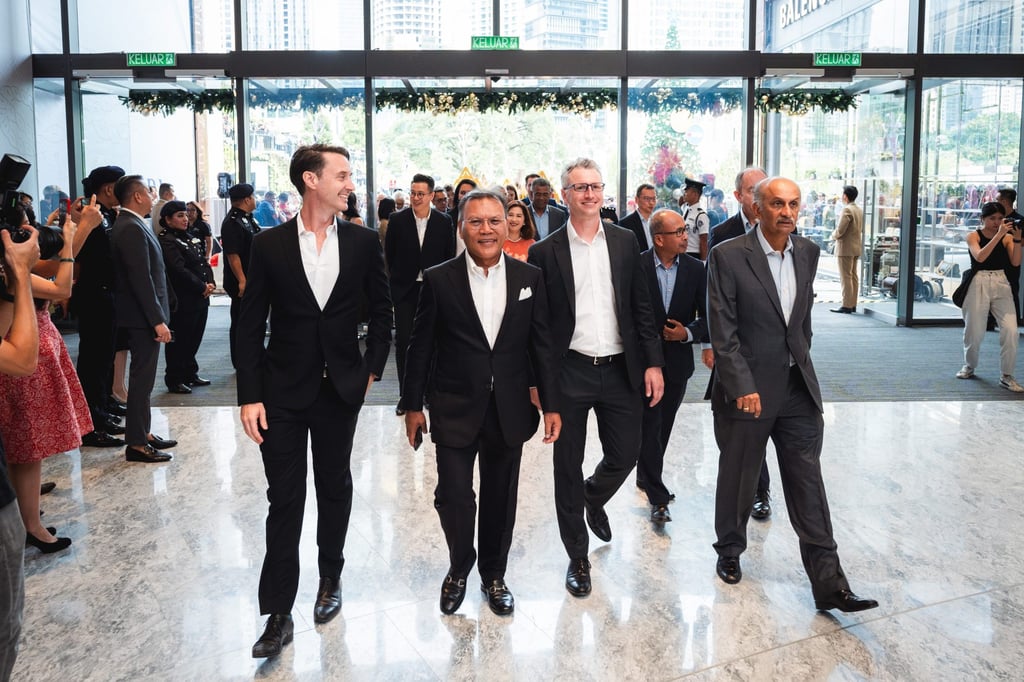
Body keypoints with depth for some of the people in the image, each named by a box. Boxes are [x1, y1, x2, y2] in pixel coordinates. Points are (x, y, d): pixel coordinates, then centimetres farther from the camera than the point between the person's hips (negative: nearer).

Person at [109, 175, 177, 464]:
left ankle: (143, 433, 27)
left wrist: (158, 316, 16)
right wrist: (157, 320, -23)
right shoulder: (131, 229, -18)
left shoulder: (131, 226, 14)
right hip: (142, 317, -10)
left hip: (144, 315, 10)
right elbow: (141, 279, -23)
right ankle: (136, 443, 3)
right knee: (142, 378, -4)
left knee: (143, 377, 17)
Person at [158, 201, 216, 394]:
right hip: (182, 301, -9)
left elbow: (204, 262, 16)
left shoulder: (191, 238, 16)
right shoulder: (167, 241, -11)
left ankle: (190, 374, 28)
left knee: (194, 338, 16)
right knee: (179, 341, 0)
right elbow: (179, 270, -20)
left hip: (200, 298, 9)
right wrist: (202, 287, -16)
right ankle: (174, 380, 8)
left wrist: (210, 283, -1)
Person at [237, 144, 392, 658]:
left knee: (335, 488, 15)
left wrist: (372, 368, 4)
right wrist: (250, 395, -7)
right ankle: (278, 614, 10)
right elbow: (251, 325, -3)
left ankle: (330, 578, 36)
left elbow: (381, 311, 10)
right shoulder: (269, 244, -4)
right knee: (284, 500, 2)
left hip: (341, 388, 2)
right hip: (284, 390, -1)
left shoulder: (363, 242, 0)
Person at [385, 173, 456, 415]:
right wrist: (398, 278, 6)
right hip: (405, 289, 0)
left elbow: (449, 256, 5)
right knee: (403, 340, -1)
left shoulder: (444, 222, 0)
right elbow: (389, 254, 6)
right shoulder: (397, 220, -1)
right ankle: (405, 394, 7)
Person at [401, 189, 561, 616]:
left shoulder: (530, 278, 1)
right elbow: (422, 347, 1)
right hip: (455, 409, -1)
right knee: (453, 496, -2)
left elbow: (541, 345, 4)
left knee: (500, 500, 12)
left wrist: (550, 404, 2)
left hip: (510, 409, 2)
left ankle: (494, 576, 34)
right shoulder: (438, 280, -4)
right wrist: (413, 405, 2)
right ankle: (459, 568, 27)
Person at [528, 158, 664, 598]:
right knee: (568, 469, 6)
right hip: (569, 372, -2)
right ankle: (577, 557, 23)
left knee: (625, 455, 10)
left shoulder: (624, 242, 5)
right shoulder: (545, 252, -2)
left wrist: (653, 362, 1)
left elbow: (641, 306, 7)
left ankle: (594, 499, 45)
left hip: (620, 369, 2)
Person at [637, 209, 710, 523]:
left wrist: (689, 333, -17)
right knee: (650, 425, -5)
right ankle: (657, 497, 1)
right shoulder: (637, 266, -10)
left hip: (678, 359, 4)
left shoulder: (695, 269, 0)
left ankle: (646, 477, 36)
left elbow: (708, 316, 1)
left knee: (663, 425, 16)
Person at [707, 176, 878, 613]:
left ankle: (828, 584, 10)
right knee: (738, 479, 13)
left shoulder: (808, 252, 6)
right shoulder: (728, 257, -12)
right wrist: (743, 387, -18)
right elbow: (723, 332, -14)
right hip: (746, 390, -4)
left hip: (798, 388, 4)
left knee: (808, 488, 5)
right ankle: (730, 552, 37)